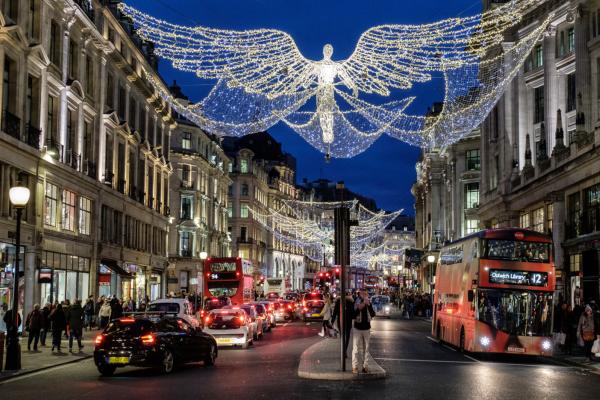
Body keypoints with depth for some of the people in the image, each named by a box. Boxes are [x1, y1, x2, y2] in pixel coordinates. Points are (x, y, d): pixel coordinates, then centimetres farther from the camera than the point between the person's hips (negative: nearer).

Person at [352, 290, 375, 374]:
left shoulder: (368, 303, 3)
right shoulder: (355, 303, -7)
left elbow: (373, 314, -5)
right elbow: (353, 315, -13)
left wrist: (369, 305, -17)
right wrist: (359, 308, -24)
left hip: (367, 328, 3)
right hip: (357, 328, -3)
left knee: (366, 348, 7)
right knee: (356, 349, -2)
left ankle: (365, 366, 13)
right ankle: (355, 367, 1)